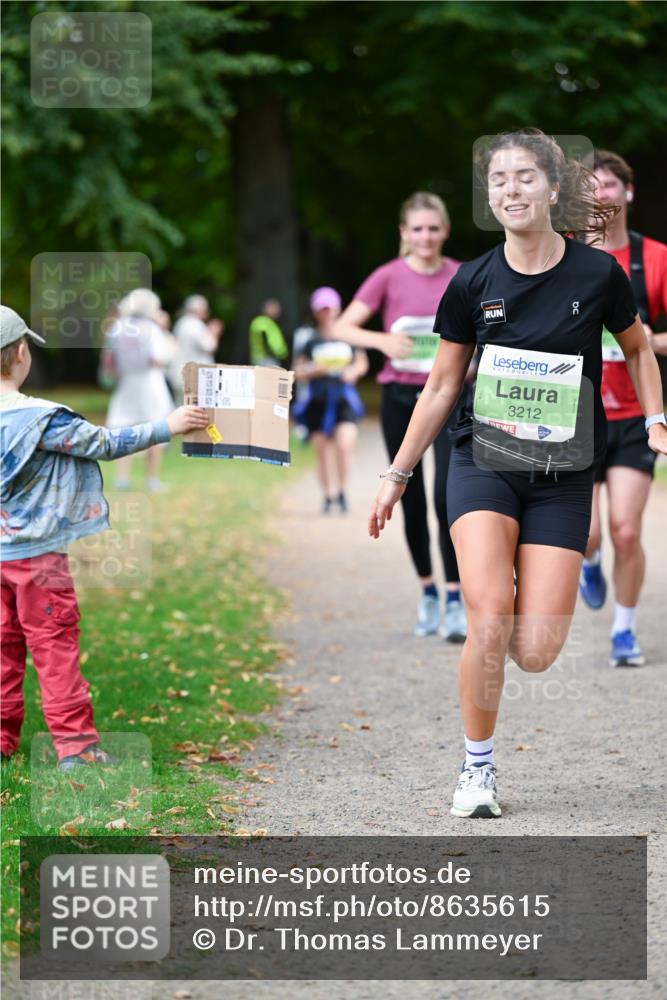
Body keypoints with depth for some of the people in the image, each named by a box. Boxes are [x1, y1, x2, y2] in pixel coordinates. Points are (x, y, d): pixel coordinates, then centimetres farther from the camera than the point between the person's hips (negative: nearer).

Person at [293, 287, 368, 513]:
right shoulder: (309, 341, 3)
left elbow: (362, 363, 15)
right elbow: (299, 373, 4)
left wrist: (353, 372, -6)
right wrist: (316, 369, -14)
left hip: (344, 398, 0)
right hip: (318, 401, 0)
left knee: (345, 445, -18)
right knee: (323, 451, 2)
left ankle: (342, 490, 1)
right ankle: (329, 495, 17)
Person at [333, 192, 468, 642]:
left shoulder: (463, 277, 0)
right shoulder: (389, 277, -4)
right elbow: (343, 327, -7)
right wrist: (383, 340, -24)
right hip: (401, 397, 1)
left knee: (449, 495, -14)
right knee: (412, 501, 7)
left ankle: (455, 600, -11)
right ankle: (427, 593, 23)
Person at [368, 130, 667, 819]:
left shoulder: (597, 273, -5)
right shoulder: (473, 283, -2)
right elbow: (441, 386, 9)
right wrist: (397, 476, 12)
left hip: (563, 478, 0)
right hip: (483, 464, 0)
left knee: (534, 653, -8)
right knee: (489, 621, -22)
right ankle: (477, 767, -1)